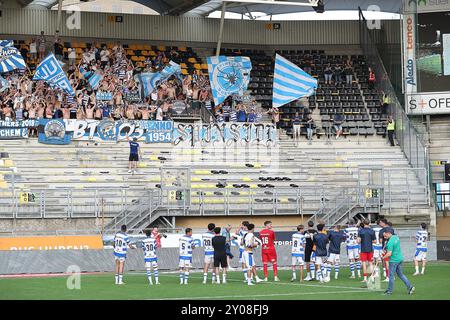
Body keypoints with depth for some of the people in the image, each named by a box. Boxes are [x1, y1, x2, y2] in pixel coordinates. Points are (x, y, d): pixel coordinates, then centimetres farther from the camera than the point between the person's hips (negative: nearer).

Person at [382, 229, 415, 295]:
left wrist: (383, 257, -8)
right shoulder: (396, 237, 5)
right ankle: (410, 286, 12)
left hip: (394, 260, -9)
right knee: (400, 274, 17)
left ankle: (390, 290, 12)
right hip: (400, 258, 9)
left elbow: (389, 254, -25)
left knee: (391, 275, 3)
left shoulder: (390, 242, -22)